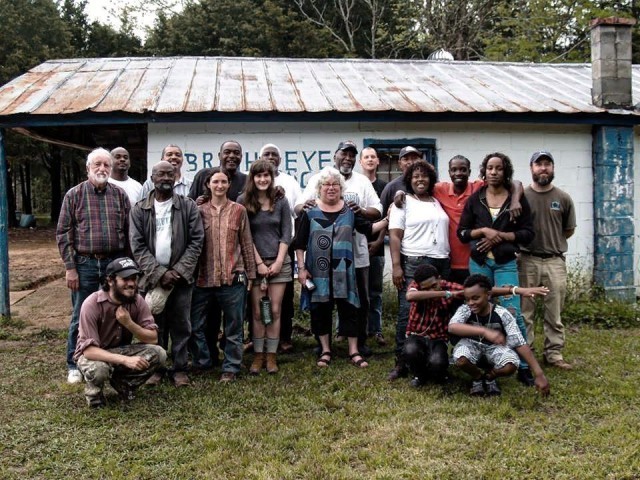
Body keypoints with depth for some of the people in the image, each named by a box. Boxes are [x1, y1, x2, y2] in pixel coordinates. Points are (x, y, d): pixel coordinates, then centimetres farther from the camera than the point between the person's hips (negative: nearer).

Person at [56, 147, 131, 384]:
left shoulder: (120, 195, 5)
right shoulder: (74, 195, 0)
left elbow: (129, 231, 7)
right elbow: (63, 233, -2)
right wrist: (70, 267, -7)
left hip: (115, 263, 2)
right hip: (85, 264, -1)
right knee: (81, 317, 7)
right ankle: (74, 365, 20)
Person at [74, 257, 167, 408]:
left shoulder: (137, 301, -13)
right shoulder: (92, 304, -27)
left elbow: (153, 338, -14)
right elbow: (89, 350, -31)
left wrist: (129, 323, -31)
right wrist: (125, 360, -42)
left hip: (121, 350, 4)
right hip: (94, 354, -4)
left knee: (158, 354, -20)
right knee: (98, 370, -39)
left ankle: (122, 382, 5)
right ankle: (94, 392, -1)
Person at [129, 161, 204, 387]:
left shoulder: (188, 206, 1)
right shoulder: (139, 210, 3)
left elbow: (196, 241, -2)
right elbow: (137, 246, -2)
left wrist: (178, 271, -11)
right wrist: (159, 273, -12)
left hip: (181, 276, 0)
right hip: (152, 276, 1)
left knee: (181, 325, 5)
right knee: (154, 326, 7)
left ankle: (180, 369, 15)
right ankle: (156, 368, 19)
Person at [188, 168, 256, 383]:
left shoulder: (238, 211, 4)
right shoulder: (199, 210, 5)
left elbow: (247, 244, 6)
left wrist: (250, 274, 4)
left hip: (233, 276, -1)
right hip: (204, 277, 1)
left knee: (233, 326, 8)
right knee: (194, 324, 6)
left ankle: (231, 367, 20)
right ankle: (201, 362, 25)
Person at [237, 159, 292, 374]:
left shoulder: (281, 203, 6)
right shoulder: (243, 202, 0)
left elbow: (286, 234, 4)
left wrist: (279, 262, -6)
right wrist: (259, 263, -7)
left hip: (279, 262, 1)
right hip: (255, 263, -1)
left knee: (275, 310, 2)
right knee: (257, 311, 0)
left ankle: (271, 356, 9)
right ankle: (258, 355, 11)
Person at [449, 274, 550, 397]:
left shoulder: (502, 314, -24)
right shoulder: (464, 310, -23)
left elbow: (520, 343, -26)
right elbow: (452, 327, -45)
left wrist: (539, 375, -31)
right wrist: (484, 331, -57)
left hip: (495, 347, 0)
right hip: (472, 345, 0)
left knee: (510, 366, -33)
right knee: (461, 360, -36)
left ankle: (489, 377, 4)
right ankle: (477, 378, 2)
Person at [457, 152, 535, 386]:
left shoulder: (517, 199, 3)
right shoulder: (475, 199, 7)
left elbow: (528, 233, 1)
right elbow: (462, 232, 7)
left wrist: (500, 236, -10)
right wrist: (483, 230, -10)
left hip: (506, 263, -2)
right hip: (479, 262, 2)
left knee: (512, 313, -9)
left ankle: (524, 366, 0)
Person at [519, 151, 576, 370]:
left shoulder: (563, 198, 4)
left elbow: (569, 230, 14)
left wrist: (551, 242, 12)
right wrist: (530, 243, 4)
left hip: (555, 261, 2)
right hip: (527, 260, -2)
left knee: (554, 313, 7)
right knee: (525, 312, 4)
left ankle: (554, 354, 16)